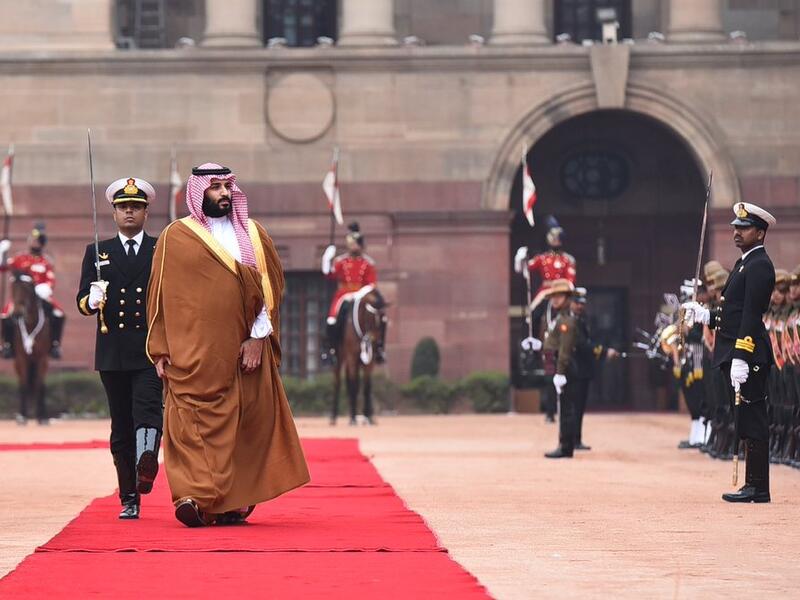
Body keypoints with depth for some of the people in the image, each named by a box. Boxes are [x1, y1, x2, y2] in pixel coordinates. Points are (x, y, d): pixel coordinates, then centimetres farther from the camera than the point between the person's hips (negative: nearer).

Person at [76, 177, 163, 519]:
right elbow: (82, 302, 8)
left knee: (147, 408, -23)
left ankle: (146, 466, -47)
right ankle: (130, 500, 10)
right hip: (113, 353, 2)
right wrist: (92, 301, -16)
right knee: (121, 427, 4)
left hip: (152, 349, -2)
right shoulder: (97, 253, 15)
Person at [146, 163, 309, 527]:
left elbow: (270, 286, 7)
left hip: (244, 350, 3)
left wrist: (258, 337, -5)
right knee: (193, 422, -12)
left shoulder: (253, 235, 12)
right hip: (193, 353, -3)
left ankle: (234, 503, 9)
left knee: (246, 425, 2)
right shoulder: (175, 237, 6)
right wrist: (161, 351, -2)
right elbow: (160, 295, 4)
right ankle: (193, 496, -20)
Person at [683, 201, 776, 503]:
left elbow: (751, 316, -19)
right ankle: (753, 485, 14)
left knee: (752, 420, -8)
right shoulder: (743, 264, 20)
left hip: (748, 356, -10)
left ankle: (758, 488, -6)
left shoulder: (759, 266, -11)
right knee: (747, 422, 11)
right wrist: (706, 315, 11)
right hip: (734, 355, 10)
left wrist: (741, 357, -24)